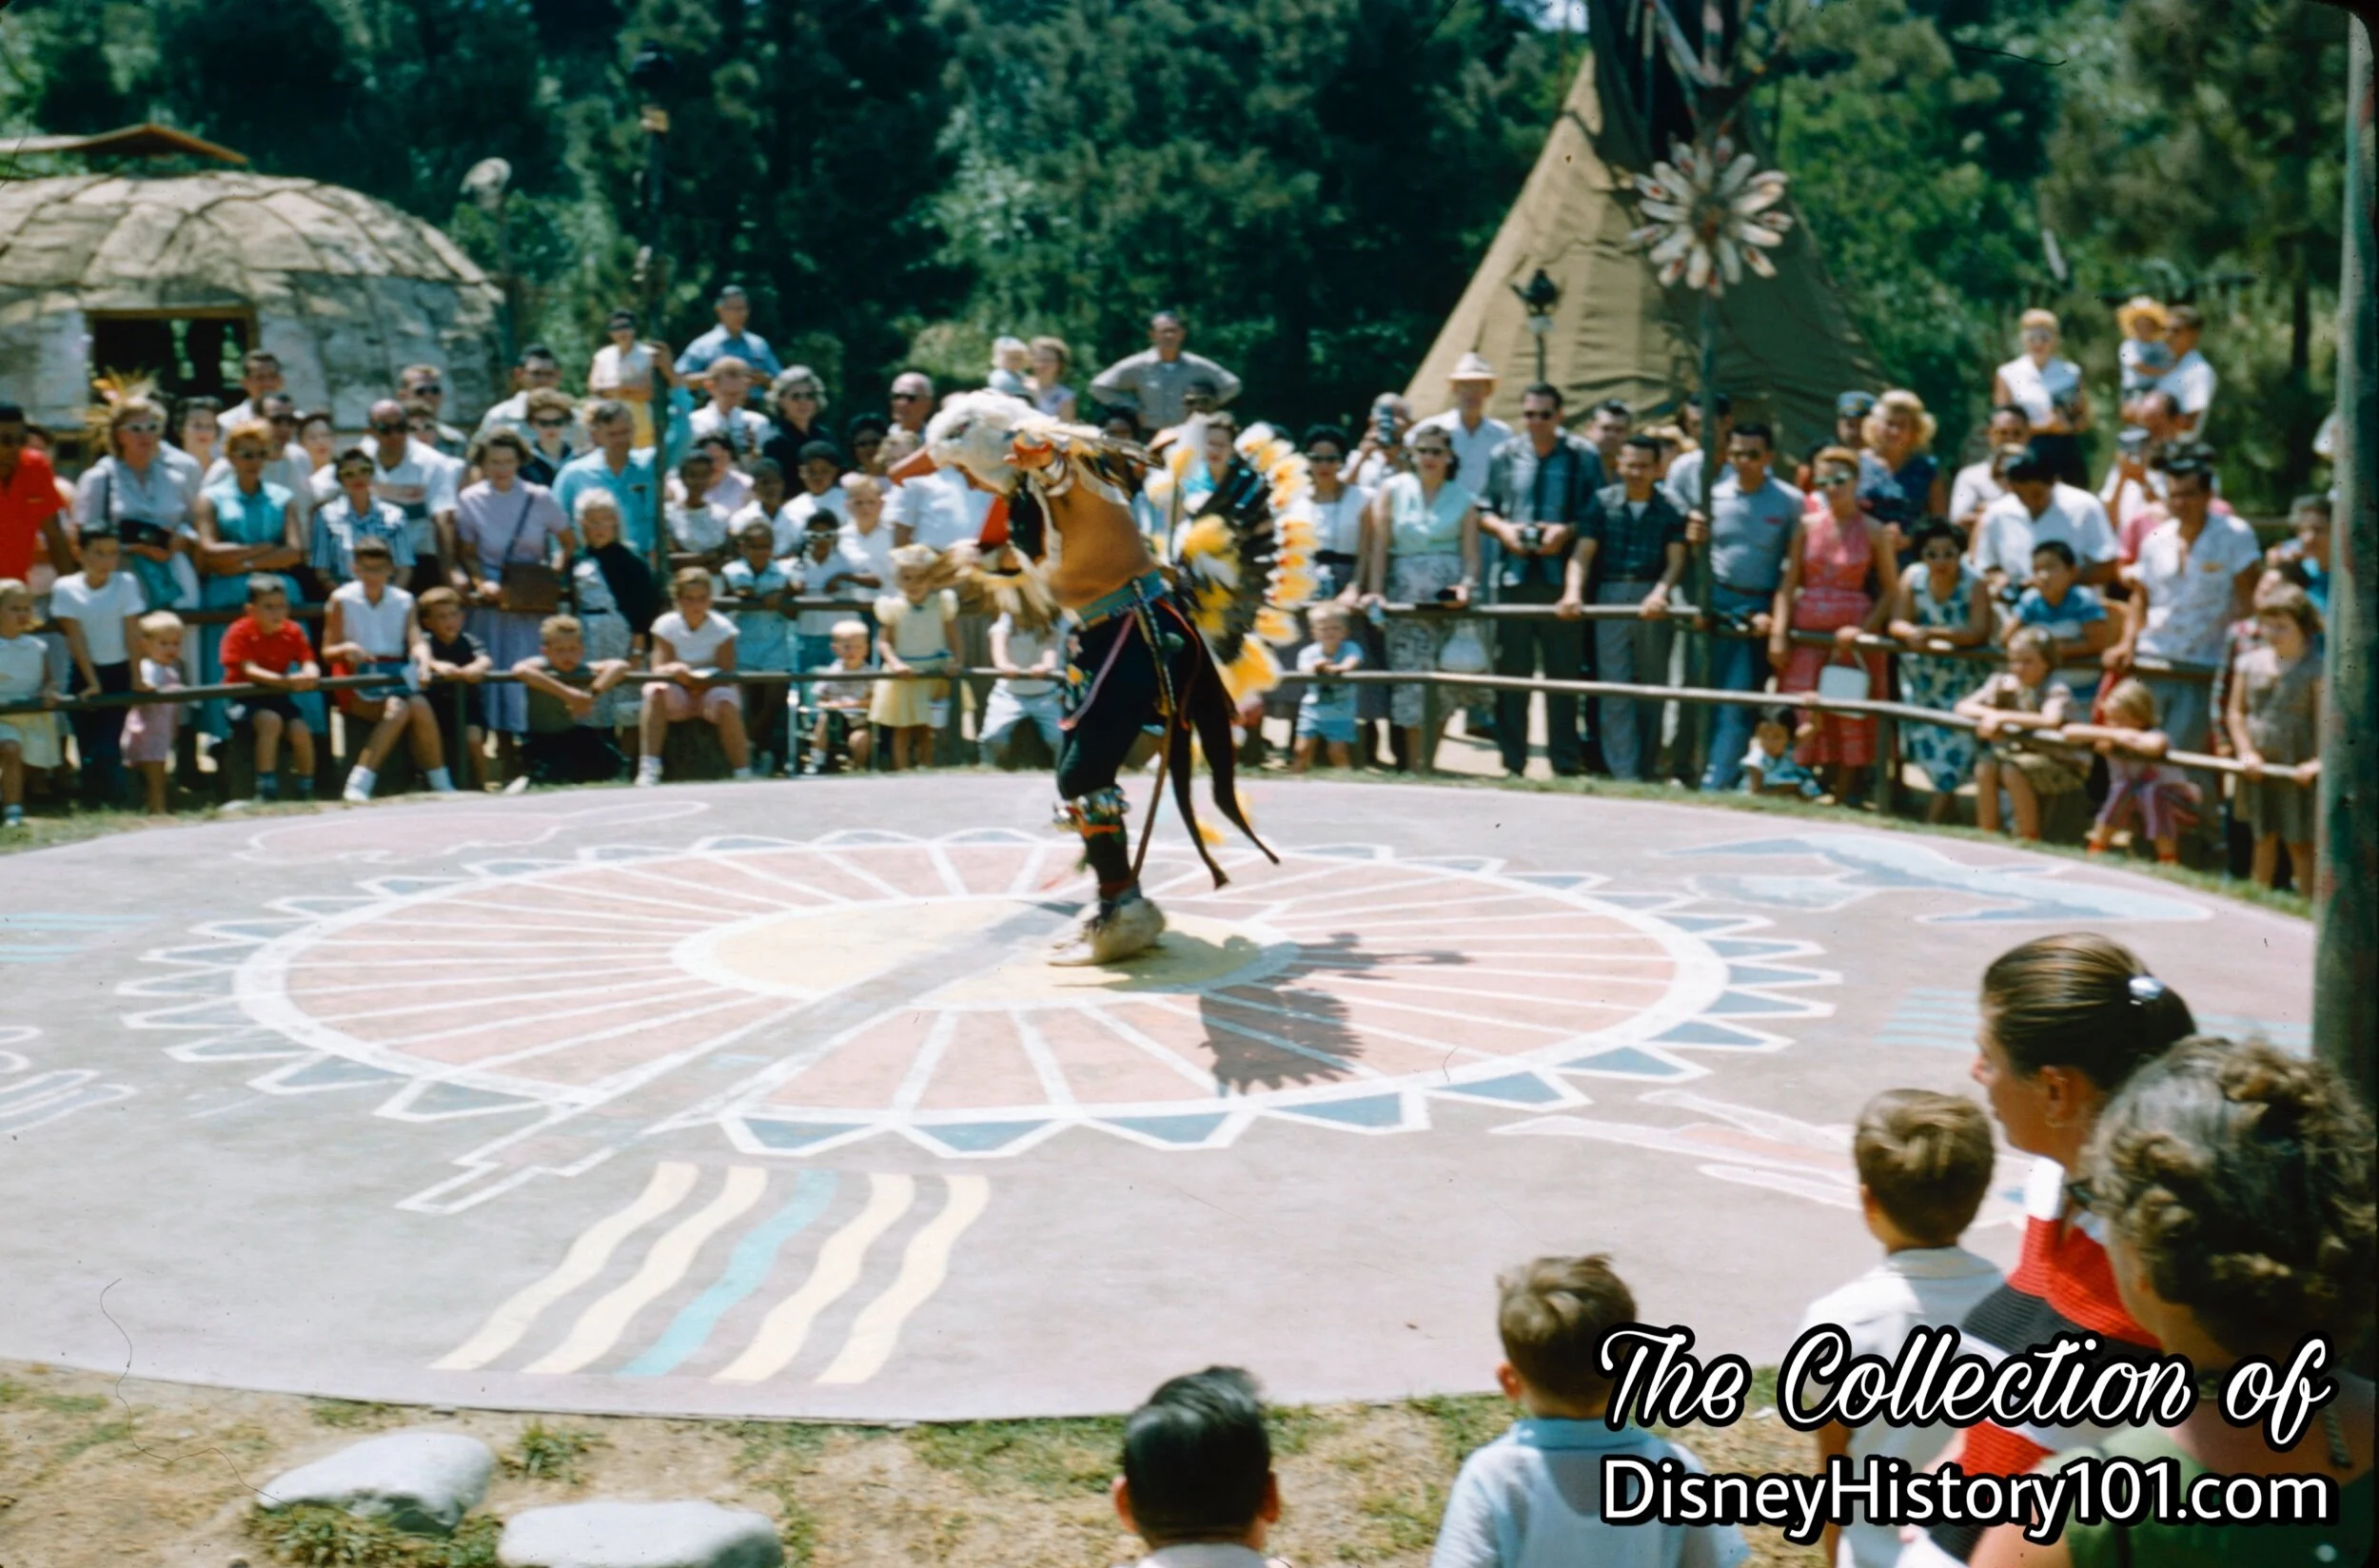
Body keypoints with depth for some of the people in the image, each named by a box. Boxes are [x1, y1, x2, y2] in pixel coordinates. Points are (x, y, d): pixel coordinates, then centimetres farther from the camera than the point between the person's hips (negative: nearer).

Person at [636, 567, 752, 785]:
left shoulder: (722, 627, -8)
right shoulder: (666, 625, -4)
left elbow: (726, 676, -14)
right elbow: (658, 670, -13)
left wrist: (694, 678, -31)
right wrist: (673, 670, -37)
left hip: (713, 691, -1)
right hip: (678, 697, 1)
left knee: (724, 702, -35)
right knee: (655, 691, -30)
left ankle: (743, 773, -26)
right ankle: (648, 769, -32)